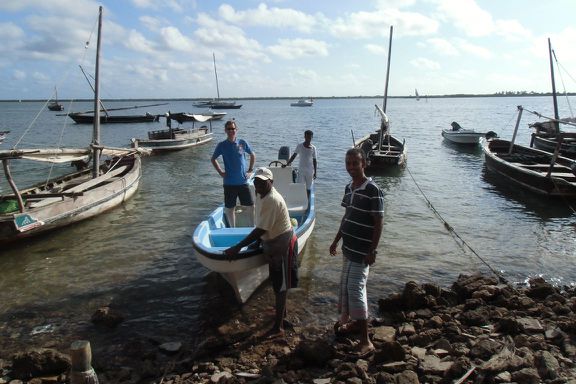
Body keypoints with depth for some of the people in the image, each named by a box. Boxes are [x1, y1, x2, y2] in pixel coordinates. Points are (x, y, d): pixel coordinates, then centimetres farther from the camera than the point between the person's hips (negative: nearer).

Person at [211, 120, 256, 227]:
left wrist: (250, 170, 7)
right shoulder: (222, 145, -2)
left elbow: (253, 155, 14)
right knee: (230, 208, 8)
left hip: (243, 182, 1)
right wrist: (220, 172, 1)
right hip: (229, 183, 0)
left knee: (250, 206, 2)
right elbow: (213, 159, 11)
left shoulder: (242, 143, 0)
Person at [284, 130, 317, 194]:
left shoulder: (313, 148, -1)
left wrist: (315, 172, 1)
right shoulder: (300, 146, -2)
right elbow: (294, 156, 0)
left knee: (308, 188, 7)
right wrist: (287, 164, -9)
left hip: (310, 171, 1)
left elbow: (314, 160, 3)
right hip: (301, 170, -1)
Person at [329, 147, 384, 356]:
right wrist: (336, 241, 19)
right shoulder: (348, 188, 7)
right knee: (346, 286, 16)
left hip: (362, 251, -8)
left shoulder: (373, 190, -17)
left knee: (355, 289, -9)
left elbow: (378, 223, -16)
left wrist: (372, 250, -18)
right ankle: (355, 322, 35)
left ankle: (365, 340, -2)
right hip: (348, 247, 8)